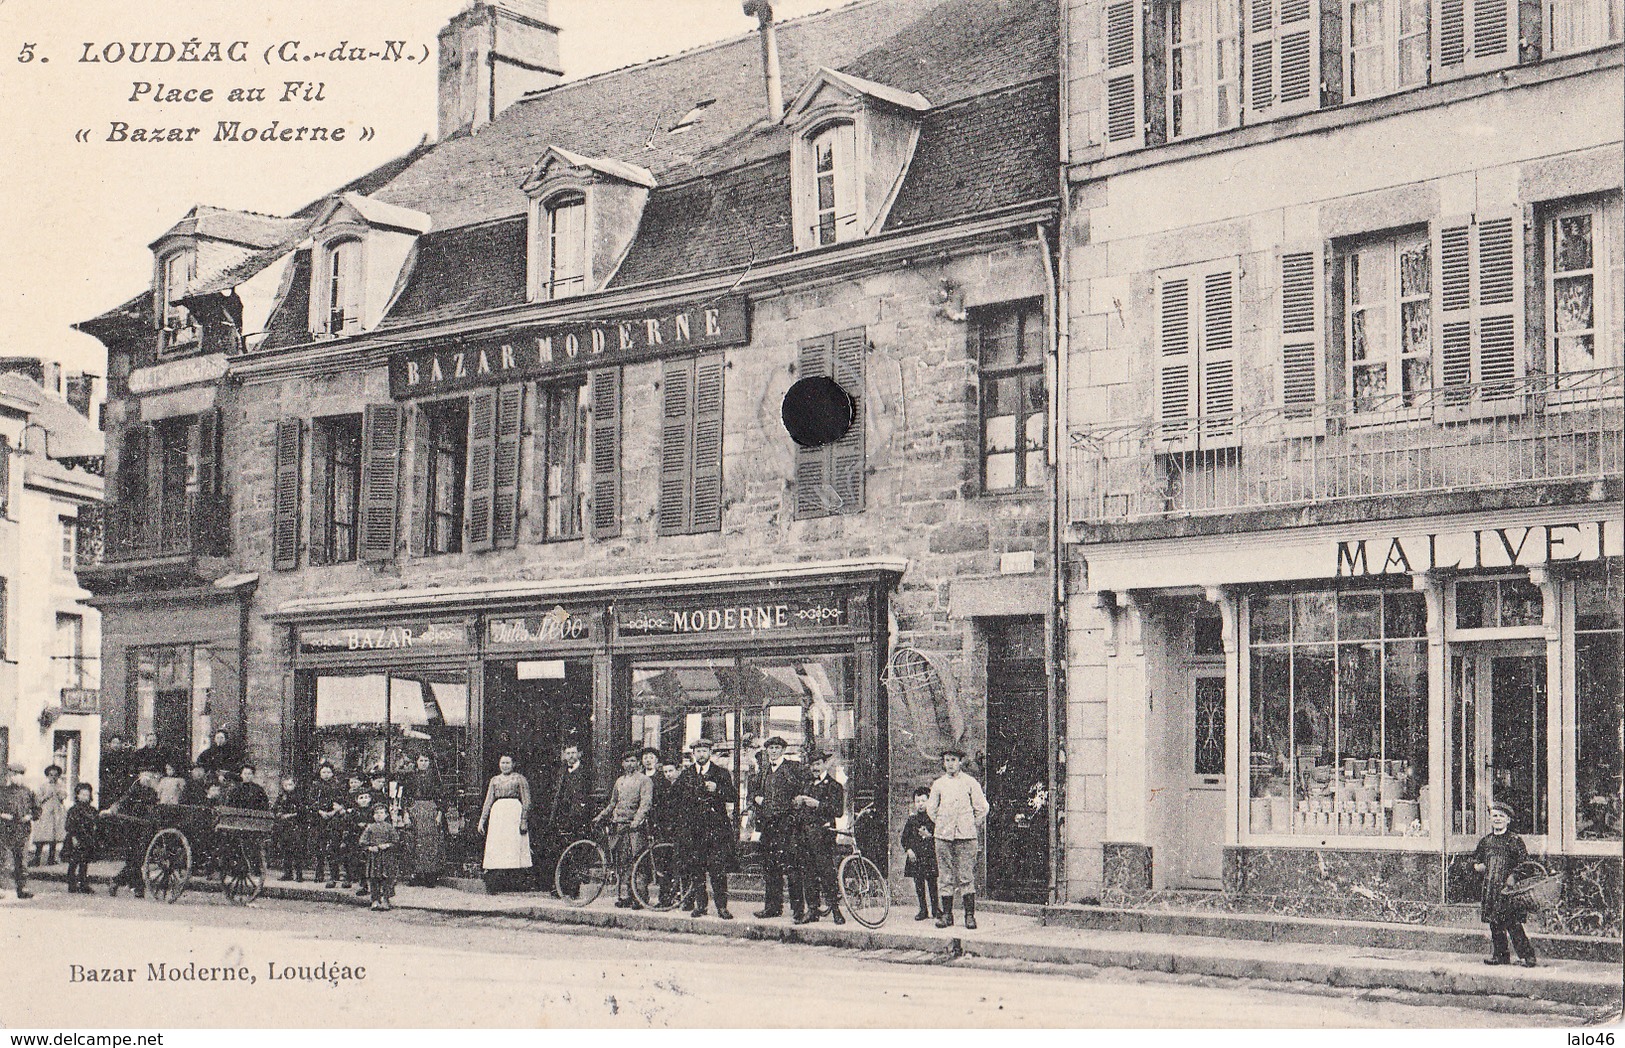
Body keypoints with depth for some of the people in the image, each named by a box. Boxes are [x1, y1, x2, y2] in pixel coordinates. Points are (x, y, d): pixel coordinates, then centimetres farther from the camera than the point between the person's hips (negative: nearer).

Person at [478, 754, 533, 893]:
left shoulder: (519, 779, 5)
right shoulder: (495, 780, 16)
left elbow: (526, 802, 0)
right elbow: (488, 801, 16)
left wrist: (524, 820, -9)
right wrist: (482, 819, 8)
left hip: (514, 813, -4)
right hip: (497, 813, 4)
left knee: (514, 845, -9)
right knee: (496, 846, -2)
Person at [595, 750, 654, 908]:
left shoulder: (644, 780, 1)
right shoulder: (620, 781, 20)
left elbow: (646, 803, -11)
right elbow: (612, 804, 27)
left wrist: (637, 819, -25)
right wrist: (600, 817, 15)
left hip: (634, 826, -6)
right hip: (618, 825, 6)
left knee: (635, 863, -10)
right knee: (620, 863, 2)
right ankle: (622, 895, 6)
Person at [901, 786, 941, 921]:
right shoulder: (911, 820, 9)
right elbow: (905, 837, 11)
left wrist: (929, 835, -15)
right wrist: (908, 850, -2)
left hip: (930, 855, -3)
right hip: (915, 857, 3)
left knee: (932, 883, -1)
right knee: (919, 884, 4)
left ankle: (935, 908, 10)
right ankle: (923, 909, 11)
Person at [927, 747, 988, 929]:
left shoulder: (970, 783, 3)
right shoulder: (938, 784, 10)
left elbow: (982, 808, 6)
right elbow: (931, 808, 21)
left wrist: (974, 826, 8)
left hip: (966, 836, -3)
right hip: (943, 836, 3)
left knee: (966, 876, -6)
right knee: (946, 877, 4)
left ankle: (970, 915, -3)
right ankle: (947, 914, 9)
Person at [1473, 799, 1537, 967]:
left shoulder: (1514, 840, -3)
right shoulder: (1486, 841, 13)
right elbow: (1476, 863, 22)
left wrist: (1513, 877, -16)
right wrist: (1481, 867, 1)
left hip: (1509, 887, -5)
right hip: (1490, 888, 5)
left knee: (1513, 924, -10)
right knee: (1495, 924, 8)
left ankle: (1526, 955, -5)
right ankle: (1499, 955, 18)